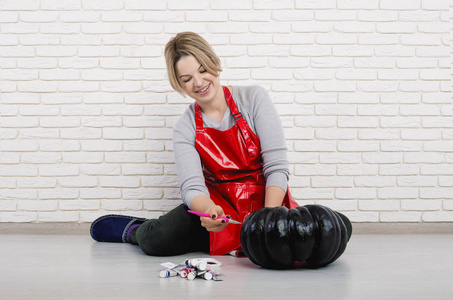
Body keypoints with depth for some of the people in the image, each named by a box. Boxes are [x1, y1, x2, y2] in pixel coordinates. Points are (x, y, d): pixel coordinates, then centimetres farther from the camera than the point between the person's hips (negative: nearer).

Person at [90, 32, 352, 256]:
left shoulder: (254, 98, -3)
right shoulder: (185, 129, 2)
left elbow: (277, 166, -8)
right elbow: (192, 186, -12)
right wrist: (209, 211, -35)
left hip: (269, 201, 1)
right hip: (220, 207, -1)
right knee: (157, 239, -31)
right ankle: (135, 230, 10)